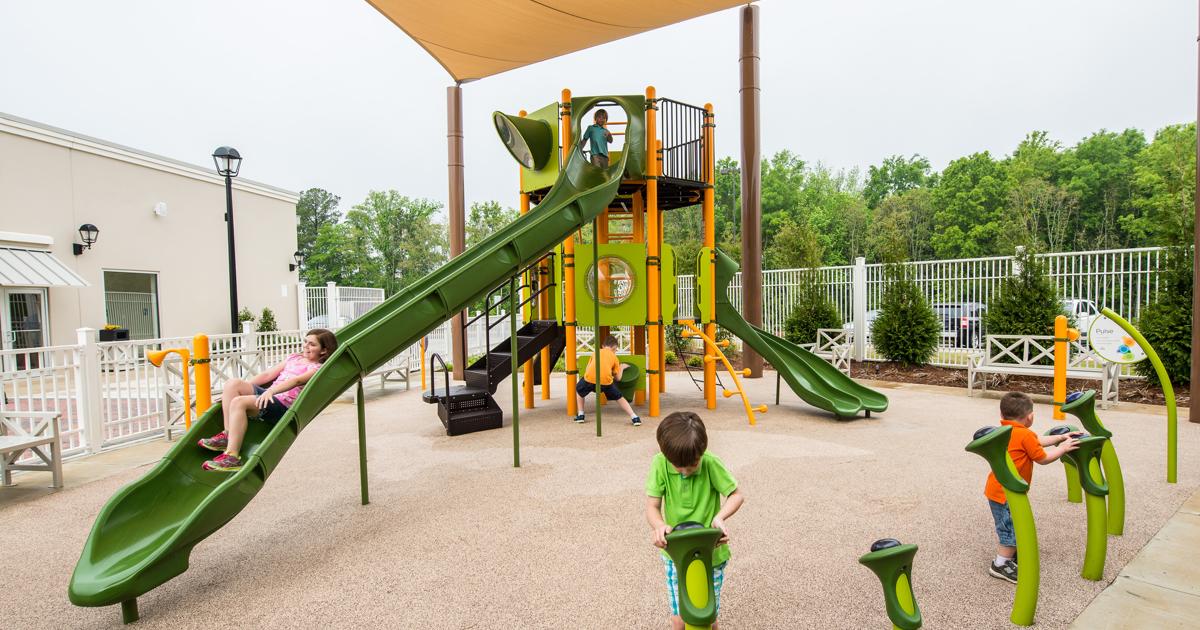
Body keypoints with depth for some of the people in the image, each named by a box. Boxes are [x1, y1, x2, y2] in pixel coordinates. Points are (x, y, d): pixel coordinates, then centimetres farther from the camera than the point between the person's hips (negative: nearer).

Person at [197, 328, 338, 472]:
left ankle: (232, 456, -29)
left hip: (283, 405, -7)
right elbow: (268, 375, 20)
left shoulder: (317, 368, -1)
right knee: (232, 383, -13)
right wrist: (243, 388, 10)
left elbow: (297, 380, -19)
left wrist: (271, 391, -34)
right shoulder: (293, 358, 24)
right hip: (267, 395, 8)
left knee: (239, 402, -27)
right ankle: (227, 435, -12)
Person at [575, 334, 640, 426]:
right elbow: (618, 378, 23)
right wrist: (621, 368, 42)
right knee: (619, 397, 22)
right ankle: (634, 417, 13)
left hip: (590, 378, 1)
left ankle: (580, 415, 27)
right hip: (606, 380, 0)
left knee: (579, 390, 32)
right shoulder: (614, 356, 24)